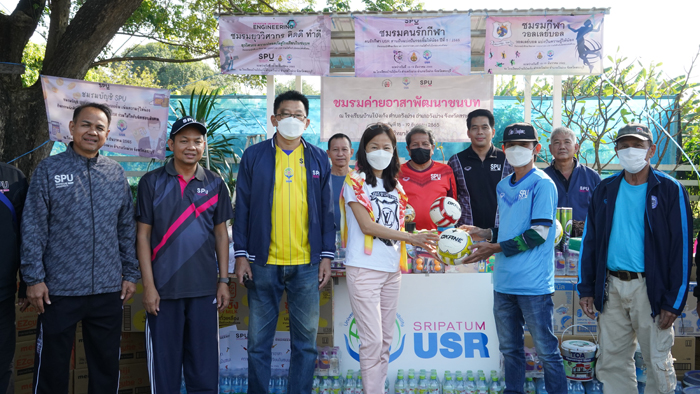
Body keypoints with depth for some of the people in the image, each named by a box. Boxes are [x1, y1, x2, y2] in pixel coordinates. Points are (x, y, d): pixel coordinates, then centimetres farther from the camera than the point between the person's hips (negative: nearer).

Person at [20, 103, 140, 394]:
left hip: (108, 289, 3)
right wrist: (34, 278, -8)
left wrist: (130, 274, 7)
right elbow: (33, 229, -4)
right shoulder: (49, 170, -2)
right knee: (52, 368, 9)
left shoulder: (116, 173, 7)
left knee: (107, 368, 13)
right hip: (59, 290, -3)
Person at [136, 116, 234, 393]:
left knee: (205, 365, 7)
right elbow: (143, 235, -1)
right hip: (164, 288, -1)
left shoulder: (215, 184, 6)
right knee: (164, 364, 8)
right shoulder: (152, 182, 0)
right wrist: (148, 285, -7)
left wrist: (224, 280, 4)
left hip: (205, 288, 2)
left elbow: (221, 234, 9)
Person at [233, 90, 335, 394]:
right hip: (264, 263, -1)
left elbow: (326, 210, 8)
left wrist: (327, 256, 3)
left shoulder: (318, 159, 8)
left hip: (307, 265, 1)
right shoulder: (254, 156, 4)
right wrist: (241, 254, -2)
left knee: (306, 341, 8)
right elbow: (242, 208, 3)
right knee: (259, 342, 7)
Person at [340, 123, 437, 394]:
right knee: (372, 340, -7)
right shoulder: (355, 182, -4)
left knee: (386, 339, 10)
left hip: (392, 270, 6)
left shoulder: (395, 185, 15)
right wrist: (409, 237, -13)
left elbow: (397, 227, 15)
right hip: (364, 269, -6)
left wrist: (420, 244, -2)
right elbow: (367, 225, -12)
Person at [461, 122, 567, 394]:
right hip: (504, 282, 7)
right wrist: (485, 234, 6)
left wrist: (496, 248, -16)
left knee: (546, 350, 1)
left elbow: (538, 233, -14)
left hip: (533, 283, -7)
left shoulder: (542, 184, -8)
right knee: (509, 348, 16)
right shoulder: (503, 186, 14)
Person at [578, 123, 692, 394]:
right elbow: (589, 241, 12)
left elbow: (681, 247, -5)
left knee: (658, 363, 3)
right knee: (611, 361, 9)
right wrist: (585, 288, 6)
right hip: (611, 286, 4)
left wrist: (674, 301, -9)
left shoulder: (669, 190, -2)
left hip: (650, 288, -4)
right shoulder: (605, 190, 9)